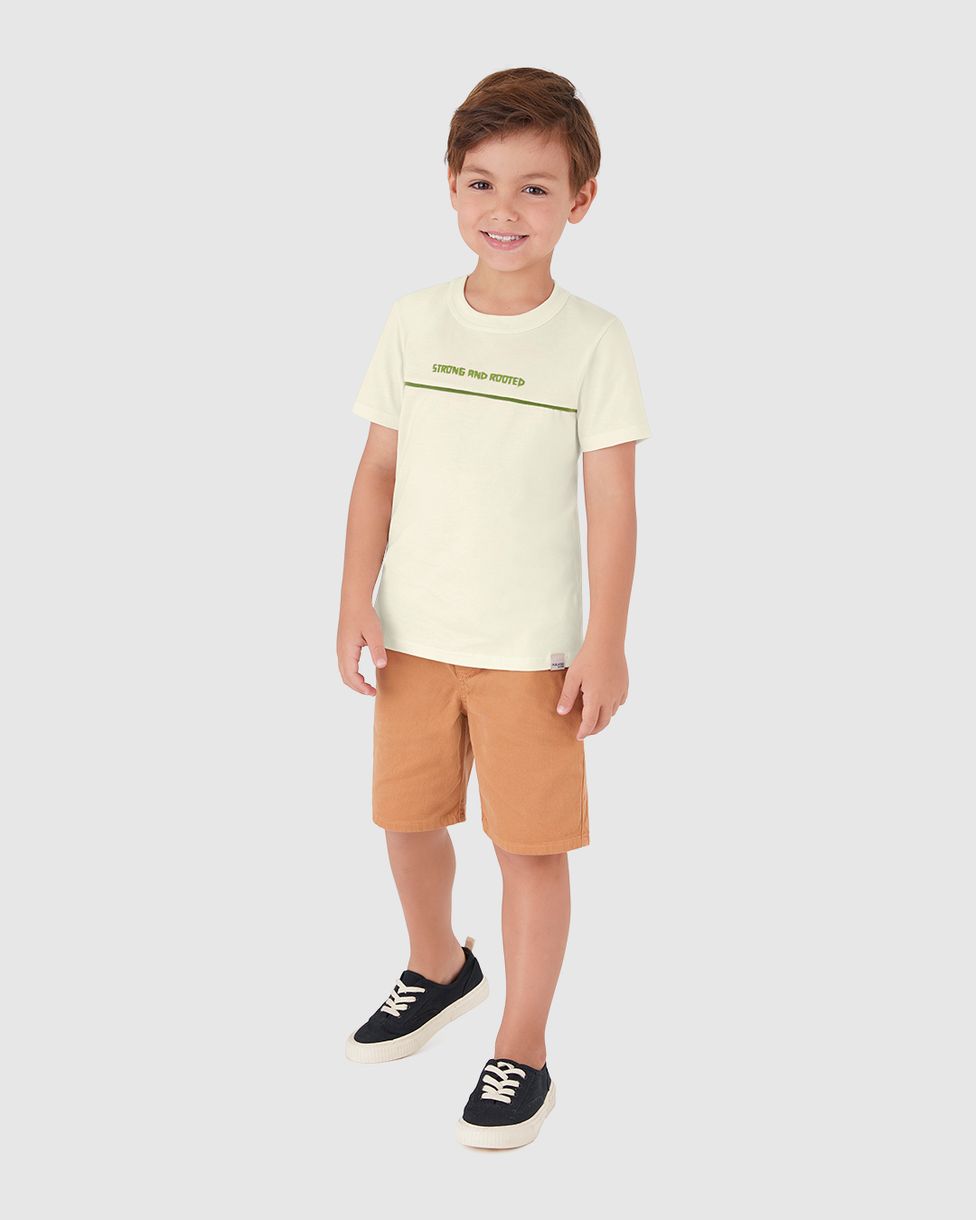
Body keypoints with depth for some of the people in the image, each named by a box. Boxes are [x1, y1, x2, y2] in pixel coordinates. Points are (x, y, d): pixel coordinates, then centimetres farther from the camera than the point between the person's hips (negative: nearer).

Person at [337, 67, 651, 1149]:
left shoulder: (592, 340, -9)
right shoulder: (415, 322, 0)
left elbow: (611, 503, -8)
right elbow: (379, 473, 4)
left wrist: (606, 643, -10)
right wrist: (357, 604, -2)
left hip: (531, 645, -3)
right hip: (413, 631, 4)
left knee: (531, 846, 3)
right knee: (407, 817, 17)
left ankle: (521, 1051, 22)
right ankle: (437, 969, 46)